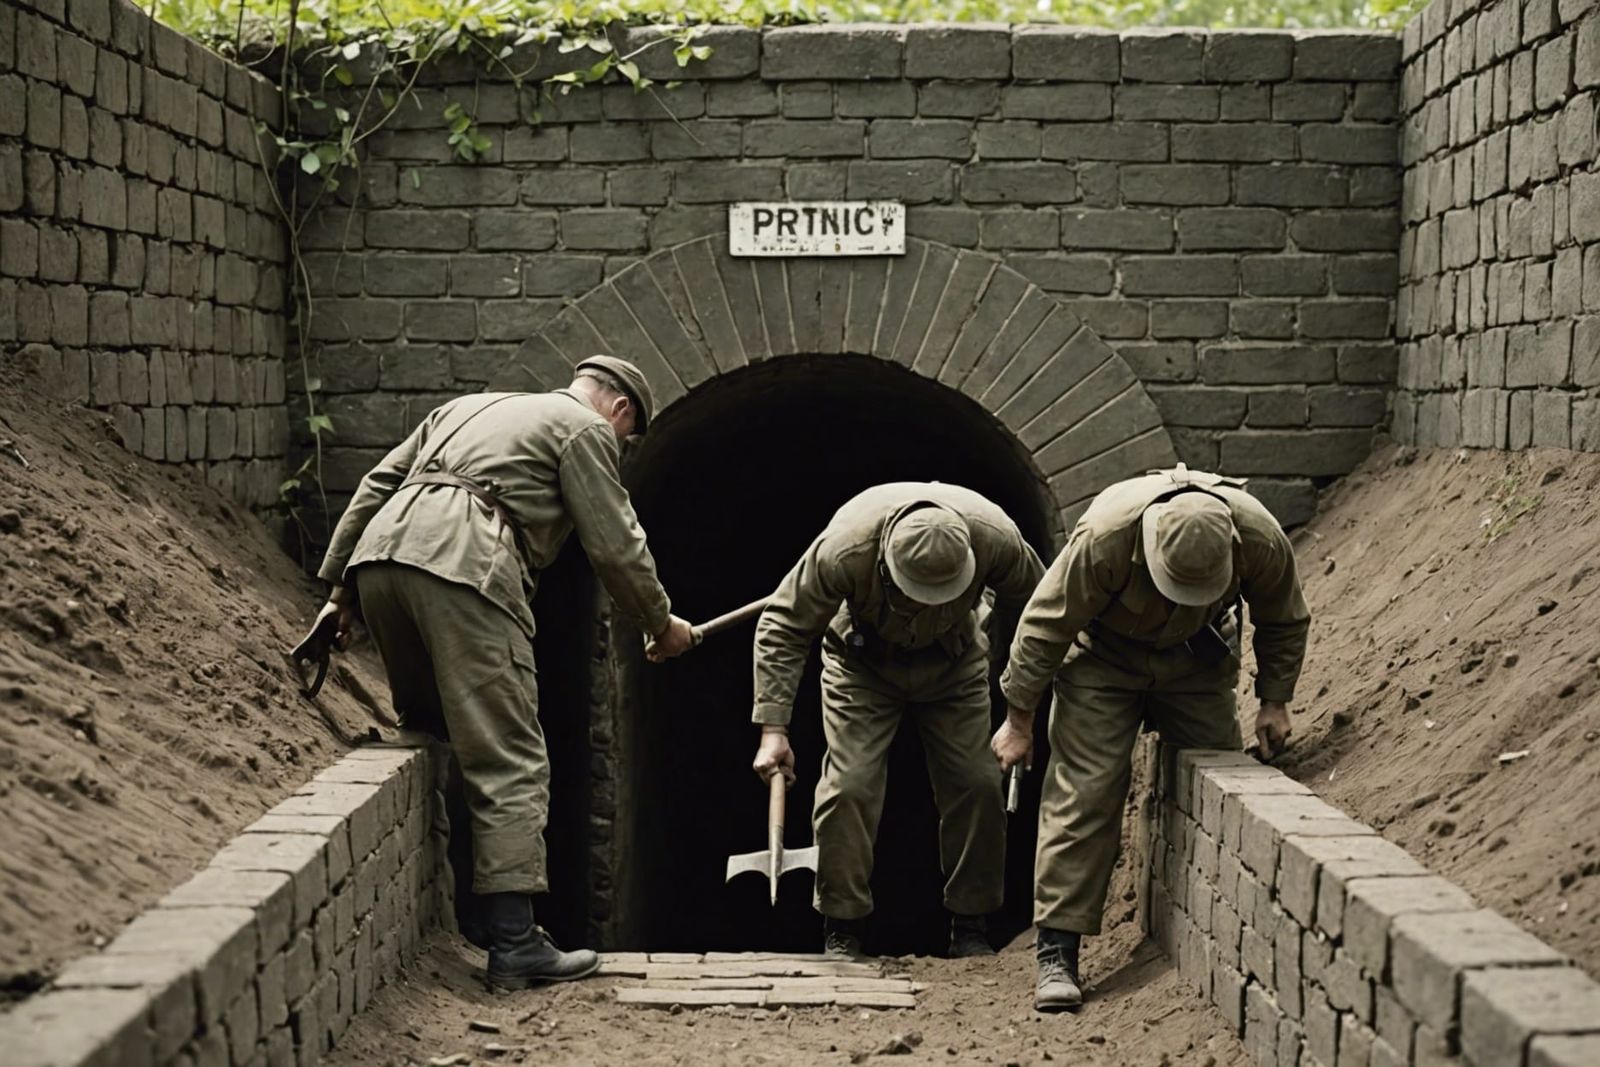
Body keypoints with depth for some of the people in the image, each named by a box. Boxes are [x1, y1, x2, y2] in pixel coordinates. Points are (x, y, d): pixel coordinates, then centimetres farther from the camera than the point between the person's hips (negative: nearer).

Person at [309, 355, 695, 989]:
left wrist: (339, 586, 27)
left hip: (379, 555, 8)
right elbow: (615, 546, 8)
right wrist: (661, 622, 23)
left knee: (432, 738, 20)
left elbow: (377, 485, 28)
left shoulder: (468, 407, 35)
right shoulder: (586, 428, 14)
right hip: (463, 566, -7)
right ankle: (514, 944, -9)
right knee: (510, 763, -5)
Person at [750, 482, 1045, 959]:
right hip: (863, 662, -2)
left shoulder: (997, 539, -33)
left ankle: (971, 929, 8)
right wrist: (774, 730, -30)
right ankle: (842, 930, 1)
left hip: (954, 661, 2)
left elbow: (1028, 603, -8)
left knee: (976, 784, -7)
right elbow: (782, 629, -26)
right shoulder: (843, 549, -40)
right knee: (849, 785, -14)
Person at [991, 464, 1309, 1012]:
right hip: (1104, 654, -3)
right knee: (1084, 791, -14)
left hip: (1198, 657, 3)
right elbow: (1045, 624, -23)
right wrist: (1018, 720, -16)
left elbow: (1284, 622, -4)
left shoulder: (1261, 540, -29)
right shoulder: (1105, 536, -38)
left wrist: (1275, 700, -4)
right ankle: (1057, 953, -13)